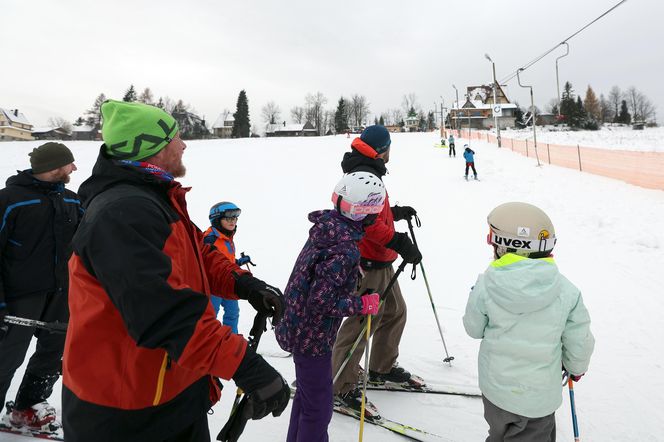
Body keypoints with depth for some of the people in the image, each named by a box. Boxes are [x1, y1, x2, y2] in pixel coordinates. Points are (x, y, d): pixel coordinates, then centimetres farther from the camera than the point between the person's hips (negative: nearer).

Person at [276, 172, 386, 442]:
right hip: (314, 339, -9)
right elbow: (321, 302, -28)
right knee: (319, 408, 9)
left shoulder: (325, 228, -3)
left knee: (307, 393, 28)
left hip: (297, 328, 9)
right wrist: (363, 305, -18)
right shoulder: (345, 251, -29)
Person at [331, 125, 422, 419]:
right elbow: (368, 221, -28)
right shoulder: (364, 176, -18)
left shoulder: (366, 173, 17)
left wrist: (397, 212, 23)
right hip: (368, 263, -11)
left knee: (395, 312, 20)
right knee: (363, 321, -6)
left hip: (379, 261, 11)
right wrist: (400, 243, -27)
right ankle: (341, 387, 7)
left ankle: (382, 368, 36)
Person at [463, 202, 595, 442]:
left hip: (496, 388, 0)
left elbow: (474, 329, -5)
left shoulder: (485, 286, -19)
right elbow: (579, 341, -4)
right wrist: (576, 367, 17)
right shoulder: (566, 291, -15)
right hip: (540, 395, 0)